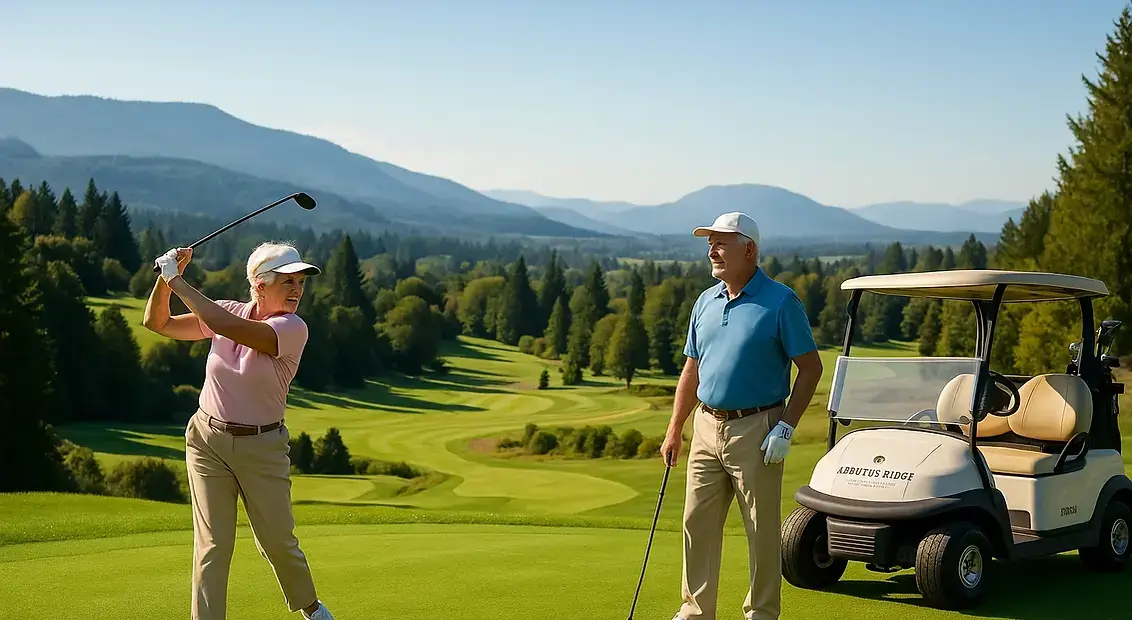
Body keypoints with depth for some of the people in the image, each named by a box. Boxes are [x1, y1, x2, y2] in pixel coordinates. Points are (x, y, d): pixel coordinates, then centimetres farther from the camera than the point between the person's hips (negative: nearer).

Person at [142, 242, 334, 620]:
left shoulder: (293, 329, -15)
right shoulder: (229, 310, -1)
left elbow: (225, 325, -28)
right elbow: (157, 323, 6)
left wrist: (177, 280, -21)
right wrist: (166, 276, -11)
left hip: (262, 447, -2)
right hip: (208, 438, 2)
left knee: (278, 541, 7)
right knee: (212, 544, -4)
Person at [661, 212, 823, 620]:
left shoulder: (780, 302, -8)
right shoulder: (705, 302, 10)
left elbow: (811, 367, -8)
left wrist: (786, 427, -14)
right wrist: (675, 429, 12)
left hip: (756, 429, -6)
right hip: (707, 427, 6)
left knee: (762, 530, 3)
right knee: (698, 523, 8)